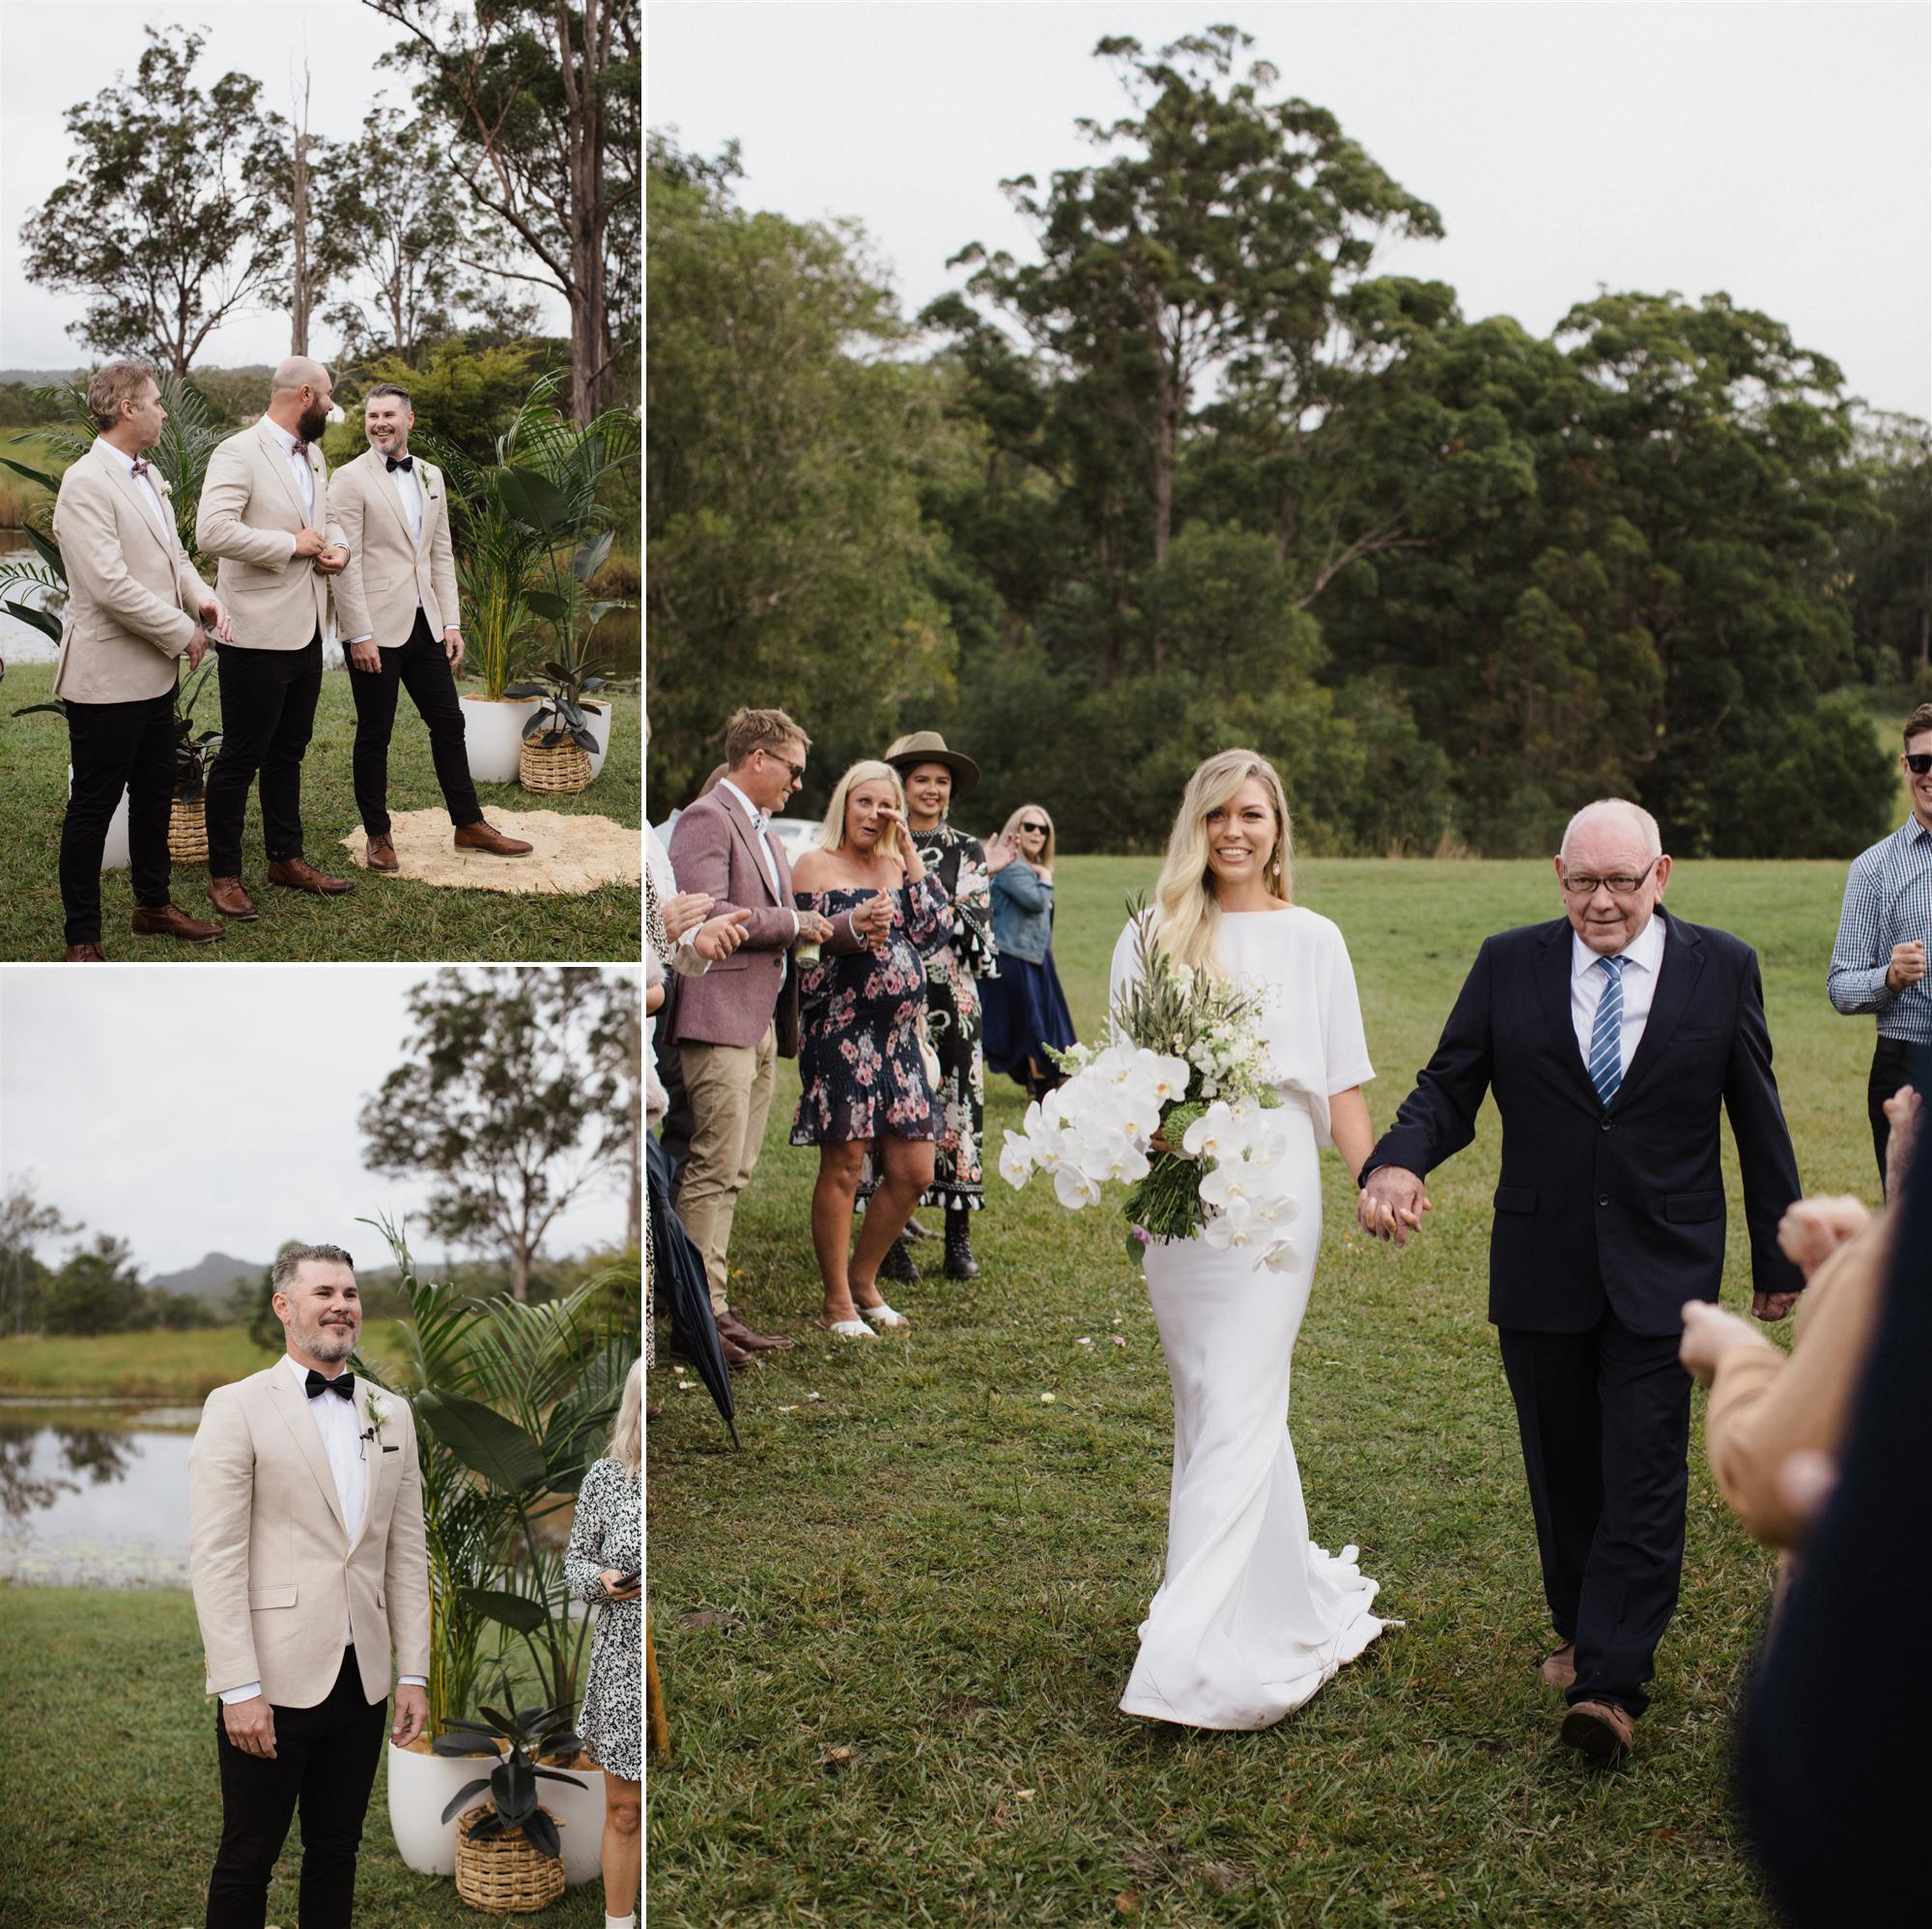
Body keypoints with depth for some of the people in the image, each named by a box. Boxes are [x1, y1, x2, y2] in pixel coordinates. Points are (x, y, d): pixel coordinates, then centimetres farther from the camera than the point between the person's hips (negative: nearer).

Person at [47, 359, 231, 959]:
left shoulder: (148, 476, 12)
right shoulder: (86, 483, -18)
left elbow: (172, 555, 19)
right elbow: (110, 584, -24)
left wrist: (202, 596, -2)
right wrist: (183, 634, -16)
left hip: (154, 673, 9)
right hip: (107, 677, -9)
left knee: (154, 795, 19)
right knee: (93, 806, 0)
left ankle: (153, 905, 34)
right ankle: (81, 939, 8)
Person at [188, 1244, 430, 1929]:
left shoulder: (391, 1415, 11)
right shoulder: (237, 1408, -5)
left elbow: (406, 1551, 12)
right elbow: (215, 1558, -11)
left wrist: (413, 1673, 6)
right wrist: (239, 1689, -16)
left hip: (362, 1681, 5)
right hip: (274, 1680, -5)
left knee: (336, 1851, 14)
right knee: (249, 1856, 5)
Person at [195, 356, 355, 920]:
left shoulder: (312, 455, 13)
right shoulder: (238, 452, -15)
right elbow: (212, 531, -27)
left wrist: (338, 547, 6)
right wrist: (291, 544, -20)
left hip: (306, 632, 9)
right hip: (257, 635, -8)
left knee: (288, 752, 18)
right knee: (241, 757, 0)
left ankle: (286, 858, 30)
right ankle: (223, 874, 10)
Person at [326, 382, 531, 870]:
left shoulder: (431, 476, 11)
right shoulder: (350, 479, -7)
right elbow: (346, 563, -12)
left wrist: (451, 623, 7)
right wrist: (359, 636, -16)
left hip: (425, 624, 6)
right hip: (376, 628, -6)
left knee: (448, 723, 10)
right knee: (374, 734, 4)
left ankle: (469, 825, 20)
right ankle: (378, 836, 15)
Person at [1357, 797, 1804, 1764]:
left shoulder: (1721, 968, 0)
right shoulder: (1508, 964, 1)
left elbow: (1759, 1122, 6)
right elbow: (1448, 1086, 2)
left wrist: (1779, 1256, 10)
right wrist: (1396, 1161, -20)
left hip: (1663, 1272, -2)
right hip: (1540, 1272, 2)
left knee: (1642, 1475, -6)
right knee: (1561, 1469, 13)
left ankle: (1610, 1686, -4)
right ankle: (1580, 1630, 33)